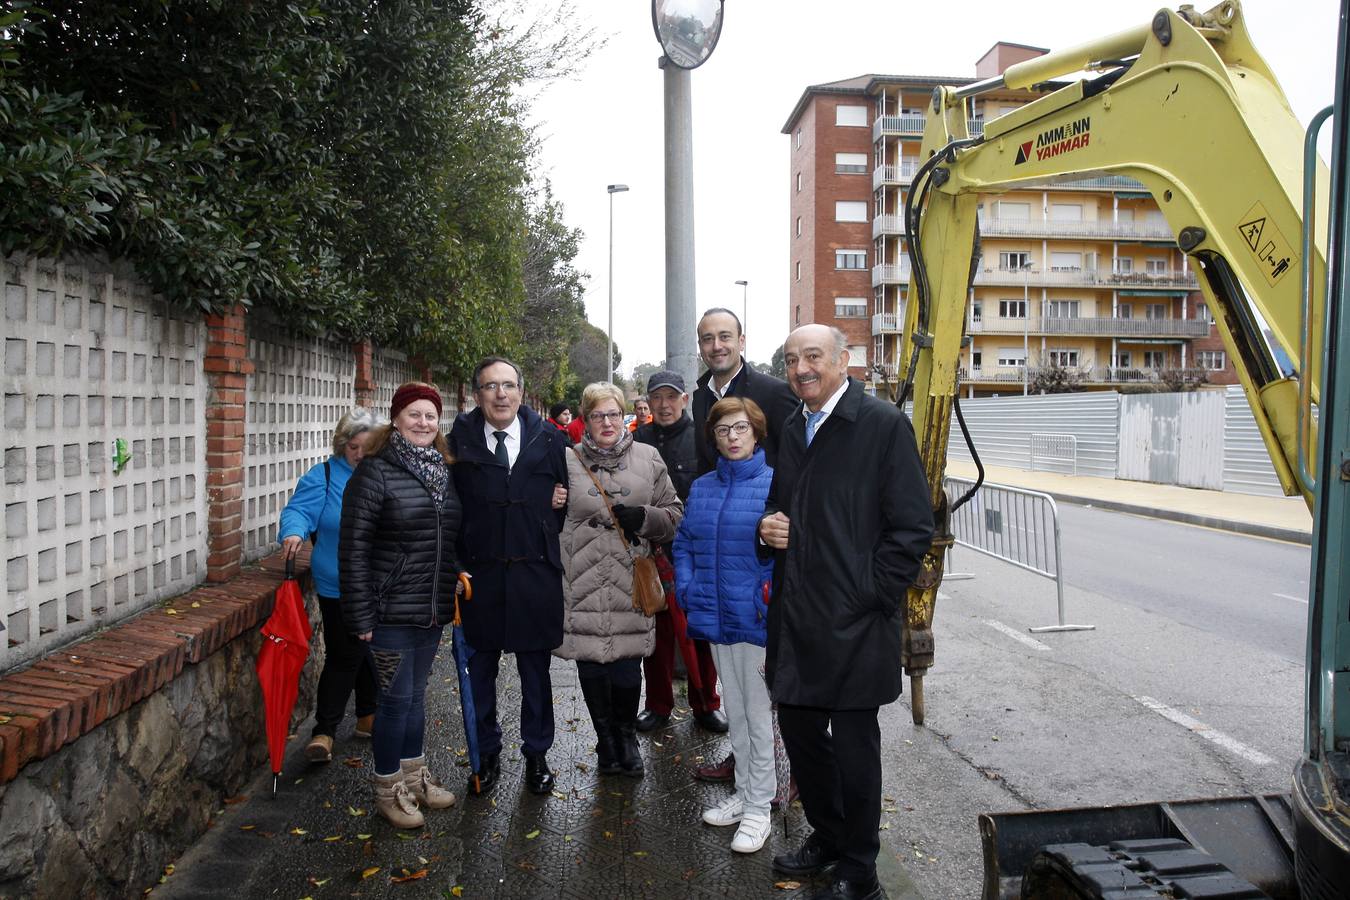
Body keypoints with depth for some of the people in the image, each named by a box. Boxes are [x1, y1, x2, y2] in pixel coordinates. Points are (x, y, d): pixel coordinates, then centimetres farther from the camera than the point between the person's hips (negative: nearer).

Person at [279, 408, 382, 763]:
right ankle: (323, 732, 7)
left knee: (373, 653, 18)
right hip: (340, 589, -5)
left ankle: (368, 717, 35)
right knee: (343, 657, -4)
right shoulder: (323, 476, -7)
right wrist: (294, 532, -40)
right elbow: (299, 509, -18)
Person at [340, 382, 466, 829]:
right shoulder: (375, 472, -12)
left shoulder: (443, 471, 8)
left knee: (416, 692, 18)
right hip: (391, 609, -6)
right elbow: (353, 549, -14)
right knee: (396, 697, 3)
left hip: (433, 608, 6)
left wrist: (456, 575, 9)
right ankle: (388, 789, 21)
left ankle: (414, 775, 33)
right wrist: (361, 615, -16)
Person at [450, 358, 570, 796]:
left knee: (536, 670, 12)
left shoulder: (551, 439, -1)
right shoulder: (459, 441, -3)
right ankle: (487, 755, 31)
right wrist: (456, 566, -10)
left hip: (535, 574, 0)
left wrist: (561, 503, -8)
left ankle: (536, 754, 30)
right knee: (480, 670, 12)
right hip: (479, 574, 0)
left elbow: (572, 490, 12)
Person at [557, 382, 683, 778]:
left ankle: (626, 737, 30)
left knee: (627, 670, 1)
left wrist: (644, 517, -7)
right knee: (592, 669, 8)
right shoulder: (568, 461, 5)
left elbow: (674, 514, 10)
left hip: (630, 585, 0)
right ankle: (607, 743, 31)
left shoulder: (648, 459, 7)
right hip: (582, 585, 0)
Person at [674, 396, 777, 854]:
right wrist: (688, 591, 1)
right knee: (735, 712, 18)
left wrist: (768, 600, -17)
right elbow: (684, 543, 13)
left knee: (758, 714, 5)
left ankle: (759, 807, 19)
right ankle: (743, 792, 33)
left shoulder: (775, 484, -10)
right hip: (716, 618, 6)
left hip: (757, 620, -5)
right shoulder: (702, 488, 8)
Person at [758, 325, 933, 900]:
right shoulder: (792, 433, 13)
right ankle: (825, 836, 39)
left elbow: (913, 527, -12)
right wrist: (769, 526, 4)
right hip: (795, 617, 7)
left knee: (853, 743, 5)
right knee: (799, 729, 16)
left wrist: (869, 598, -15)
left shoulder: (884, 425, -9)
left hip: (854, 622, -7)